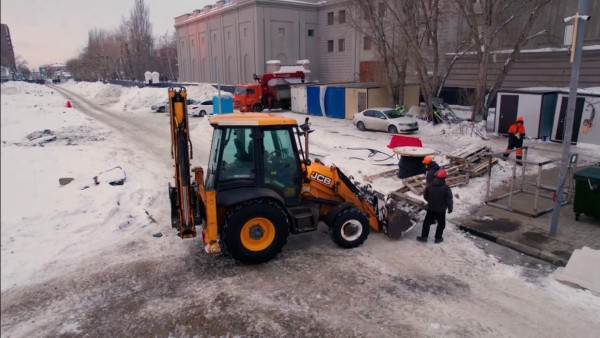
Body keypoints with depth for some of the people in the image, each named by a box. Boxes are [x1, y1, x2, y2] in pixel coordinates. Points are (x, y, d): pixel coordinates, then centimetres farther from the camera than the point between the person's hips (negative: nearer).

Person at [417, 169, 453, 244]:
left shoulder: (430, 186, -4)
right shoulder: (446, 187, -14)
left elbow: (425, 195, 6)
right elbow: (449, 199, -12)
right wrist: (450, 208, 0)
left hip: (430, 208, 2)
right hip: (441, 209, -2)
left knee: (427, 222, 13)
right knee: (441, 224, 15)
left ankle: (424, 237, 14)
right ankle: (438, 238, 19)